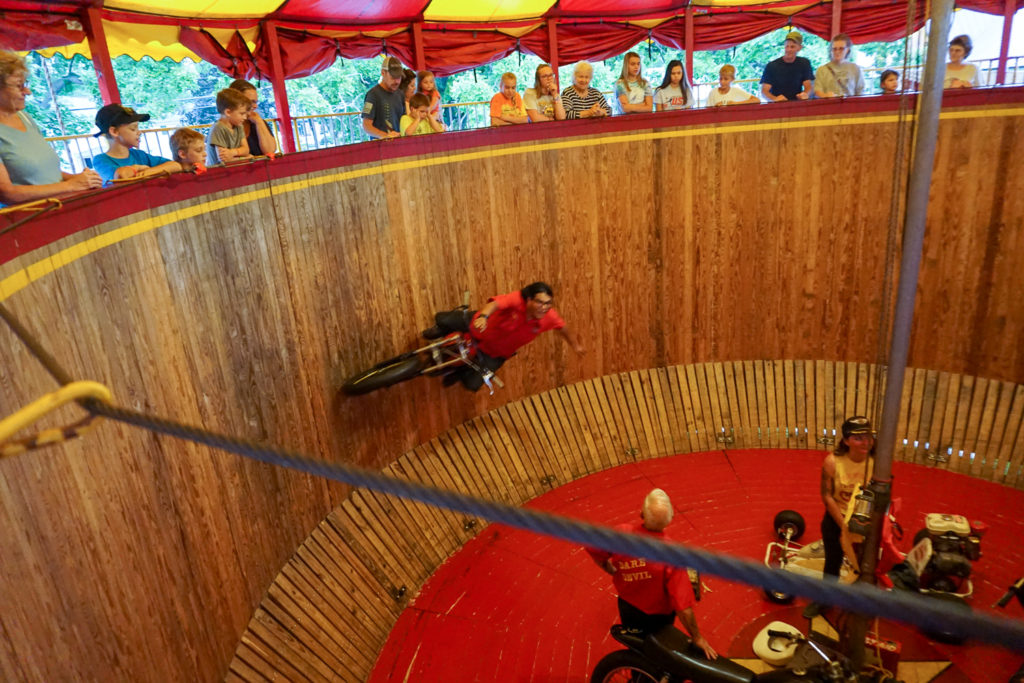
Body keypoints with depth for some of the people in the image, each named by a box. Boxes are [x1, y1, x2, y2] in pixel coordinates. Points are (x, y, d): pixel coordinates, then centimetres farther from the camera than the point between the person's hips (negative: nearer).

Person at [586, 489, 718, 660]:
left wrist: (612, 571, 6)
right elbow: (683, 603, -32)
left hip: (626, 606, 3)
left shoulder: (621, 533, -29)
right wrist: (697, 638, -18)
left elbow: (593, 549, -11)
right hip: (658, 617, -3)